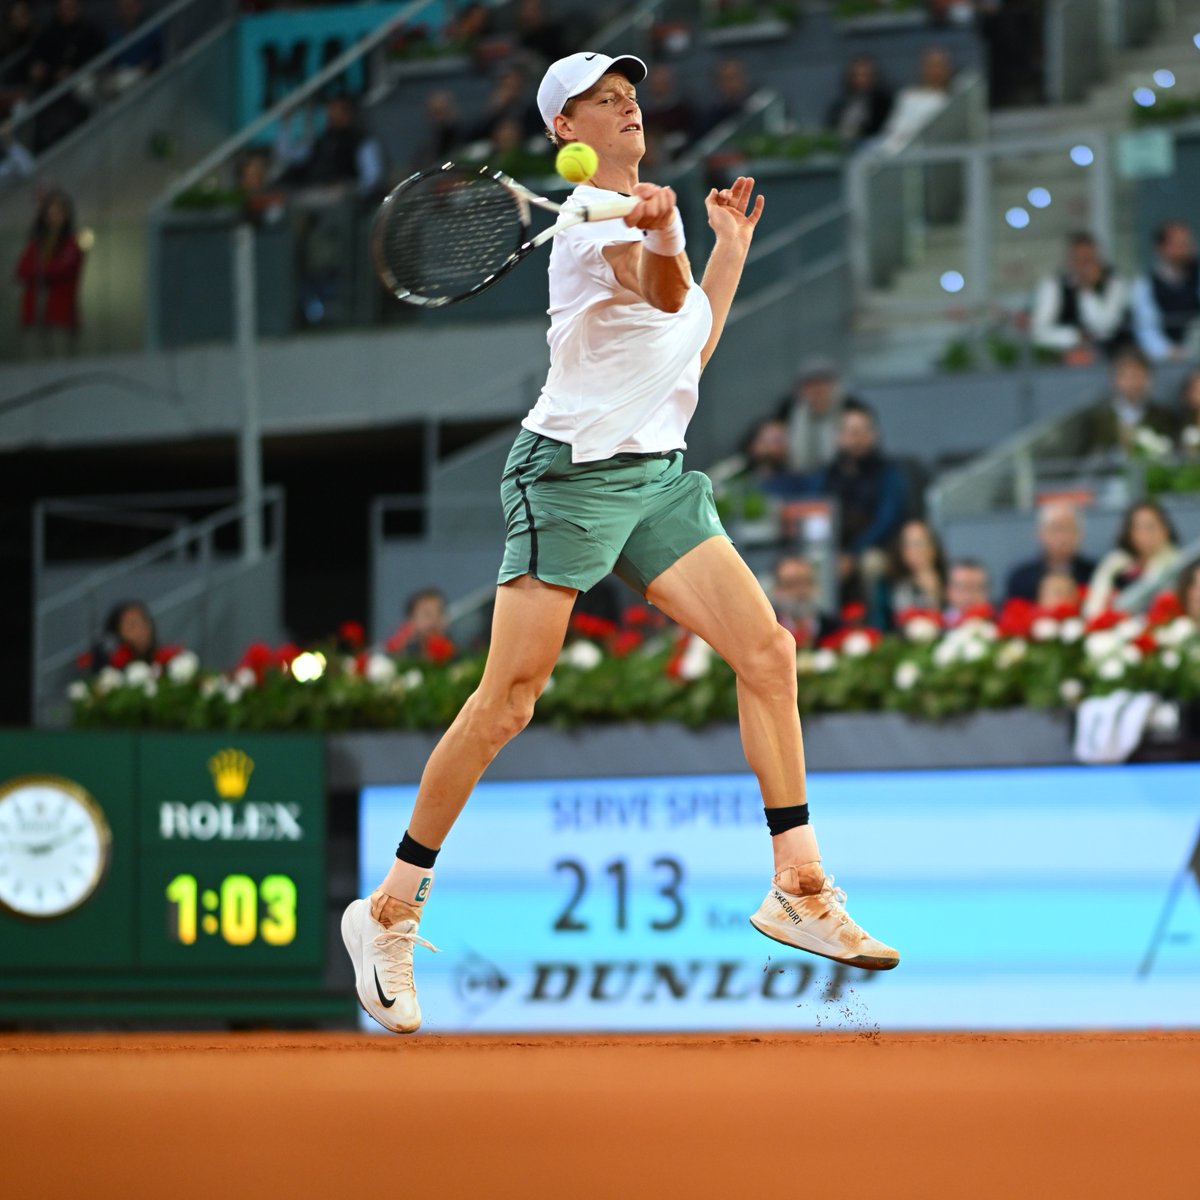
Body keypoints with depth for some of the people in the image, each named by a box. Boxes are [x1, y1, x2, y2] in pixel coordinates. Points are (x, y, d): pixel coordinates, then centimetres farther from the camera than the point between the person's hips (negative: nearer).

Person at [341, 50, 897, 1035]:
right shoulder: (593, 217, -10)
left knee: (767, 651, -5)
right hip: (573, 474, -8)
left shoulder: (652, 208, 17)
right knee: (507, 703, -9)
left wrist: (731, 247, 23)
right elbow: (663, 294, -32)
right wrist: (661, 234, -53)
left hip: (658, 475, 8)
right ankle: (390, 912, 2)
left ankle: (799, 890, 0)